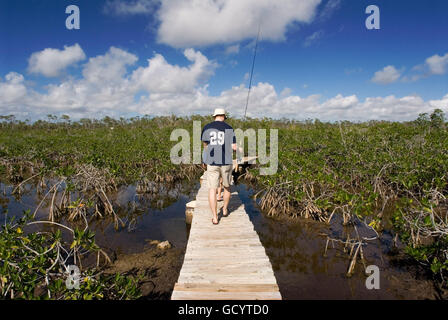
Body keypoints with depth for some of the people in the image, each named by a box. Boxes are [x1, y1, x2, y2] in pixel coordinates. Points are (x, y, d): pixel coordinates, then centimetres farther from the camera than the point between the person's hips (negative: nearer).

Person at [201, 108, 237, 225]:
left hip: (212, 162, 0)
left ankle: (215, 218, 3)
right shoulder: (229, 128, -1)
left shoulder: (207, 127, 2)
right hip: (226, 162, 0)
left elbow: (205, 145, 10)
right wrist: (238, 148, 19)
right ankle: (225, 210, 36)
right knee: (227, 186, 20)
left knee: (212, 189, 3)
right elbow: (234, 147, -4)